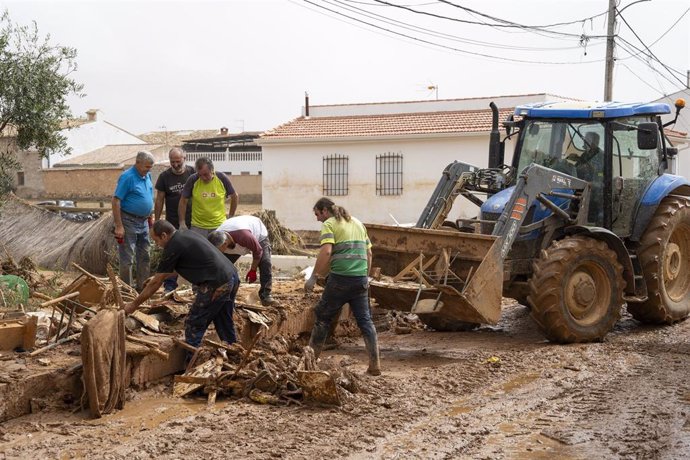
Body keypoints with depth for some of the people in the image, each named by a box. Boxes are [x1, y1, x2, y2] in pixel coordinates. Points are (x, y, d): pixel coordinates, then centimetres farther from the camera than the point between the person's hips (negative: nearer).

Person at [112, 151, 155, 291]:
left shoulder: (147, 176, 7)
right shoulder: (127, 177, -17)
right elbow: (116, 201, -19)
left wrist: (150, 218, 17)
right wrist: (119, 226, -22)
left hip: (143, 222, 8)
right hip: (129, 221, -8)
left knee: (144, 256, 13)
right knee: (127, 258, -1)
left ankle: (142, 287, 23)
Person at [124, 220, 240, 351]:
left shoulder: (173, 248, -8)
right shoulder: (187, 235, 17)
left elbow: (156, 283, -1)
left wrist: (133, 305, 7)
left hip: (216, 286, -9)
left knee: (193, 326, 5)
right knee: (225, 325, 20)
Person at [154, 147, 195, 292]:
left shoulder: (193, 173, 0)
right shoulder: (164, 176, 1)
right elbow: (159, 200, 5)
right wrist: (157, 222, 2)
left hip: (192, 222, 0)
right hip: (172, 224, 0)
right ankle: (170, 285, 9)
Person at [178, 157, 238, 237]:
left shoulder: (222, 178, -7)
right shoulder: (193, 180, -9)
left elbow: (235, 197, 8)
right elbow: (183, 201, 0)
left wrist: (231, 215, 9)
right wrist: (182, 223, -2)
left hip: (219, 225, 1)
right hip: (198, 227, 0)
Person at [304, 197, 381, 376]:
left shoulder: (329, 224, -3)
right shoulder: (358, 223, 19)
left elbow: (326, 252, -16)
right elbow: (368, 253, 19)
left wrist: (314, 277, -13)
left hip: (340, 278, -6)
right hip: (361, 279, 6)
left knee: (323, 317, 9)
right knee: (365, 320, 8)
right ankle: (375, 364, 2)